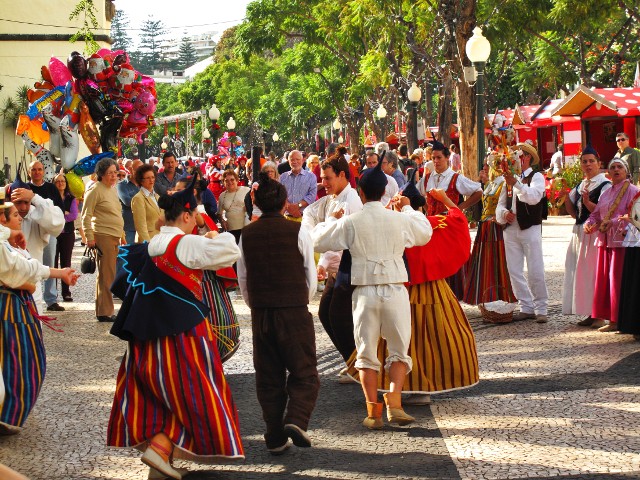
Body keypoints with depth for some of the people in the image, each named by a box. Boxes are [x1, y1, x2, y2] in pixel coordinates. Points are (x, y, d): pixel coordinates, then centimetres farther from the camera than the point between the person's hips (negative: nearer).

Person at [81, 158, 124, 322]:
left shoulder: (113, 190, 18)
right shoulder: (95, 191, -9)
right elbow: (86, 216, -12)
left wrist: (122, 235, 23)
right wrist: (90, 238, -16)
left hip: (114, 237, 9)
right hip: (103, 236, -9)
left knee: (108, 275, 12)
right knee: (106, 276, -7)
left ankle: (104, 311, 18)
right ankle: (104, 312, -2)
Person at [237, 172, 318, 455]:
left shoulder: (247, 235, 2)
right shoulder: (298, 232, -7)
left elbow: (242, 278, 6)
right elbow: (310, 275, -2)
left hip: (260, 313, 3)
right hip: (295, 311, -3)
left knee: (268, 376, 12)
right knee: (303, 373, 6)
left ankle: (275, 438, 12)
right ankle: (296, 419, -18)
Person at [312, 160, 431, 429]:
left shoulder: (350, 222, -4)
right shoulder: (400, 219, 0)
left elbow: (318, 242, 5)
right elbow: (425, 233, 20)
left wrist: (332, 220, 22)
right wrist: (408, 208, 34)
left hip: (365, 293, 0)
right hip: (395, 290, 0)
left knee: (366, 354, 10)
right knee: (399, 351, 11)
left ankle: (373, 410, 6)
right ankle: (394, 399, -9)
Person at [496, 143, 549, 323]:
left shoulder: (536, 177, -2)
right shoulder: (509, 178, 16)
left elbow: (534, 197, -22)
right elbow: (500, 205, 16)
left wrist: (516, 183, -33)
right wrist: (504, 213, -6)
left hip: (530, 229, -6)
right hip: (511, 229, 6)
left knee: (535, 272, -6)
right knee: (514, 272, 7)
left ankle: (541, 309, 2)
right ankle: (526, 308, 15)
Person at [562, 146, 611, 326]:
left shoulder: (605, 185, -7)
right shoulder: (579, 186, 17)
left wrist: (587, 202, -28)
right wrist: (566, 195, 5)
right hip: (580, 233, 8)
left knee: (595, 273, -9)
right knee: (581, 272, 8)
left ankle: (600, 315, -3)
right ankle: (590, 313, 15)